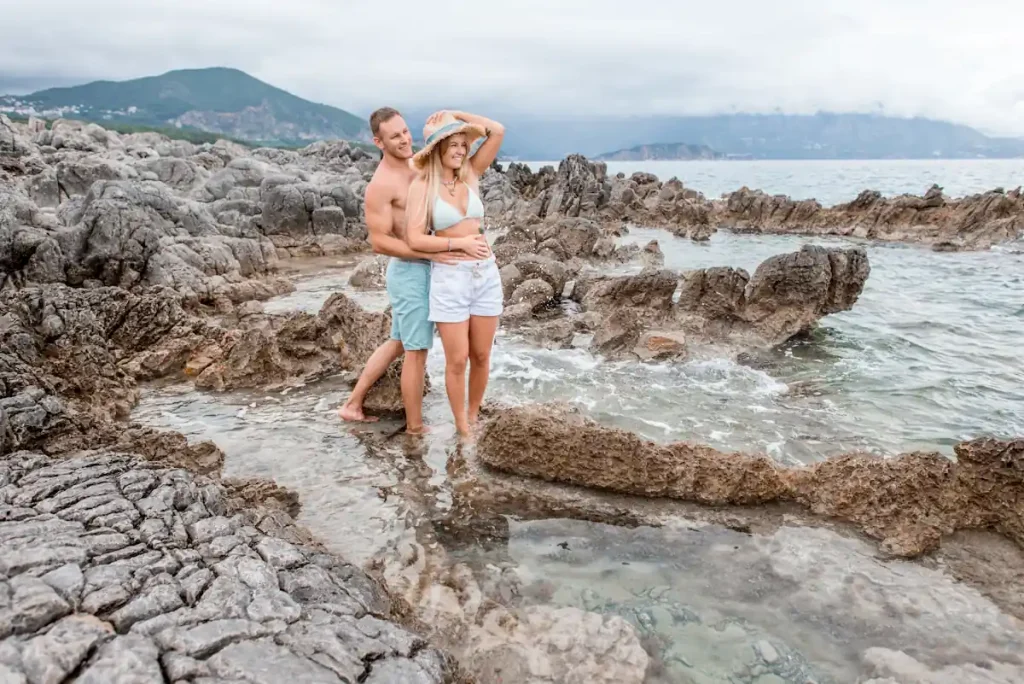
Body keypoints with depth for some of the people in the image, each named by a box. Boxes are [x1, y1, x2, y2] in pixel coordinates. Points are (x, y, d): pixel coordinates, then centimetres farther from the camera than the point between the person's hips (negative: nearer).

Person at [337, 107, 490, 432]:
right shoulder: (380, 185, -18)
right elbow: (379, 242, -21)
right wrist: (432, 254, -23)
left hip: (422, 268, 9)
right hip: (410, 271, -9)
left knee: (398, 342, 20)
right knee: (417, 351, 2)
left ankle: (353, 404, 31)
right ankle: (415, 427, 17)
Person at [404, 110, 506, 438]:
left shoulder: (471, 174, 6)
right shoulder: (422, 185, -6)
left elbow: (498, 131, 0)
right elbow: (414, 239, -13)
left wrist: (454, 115, 1)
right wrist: (459, 242, -15)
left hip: (486, 274, 4)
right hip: (449, 278, -4)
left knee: (481, 357, 11)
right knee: (457, 360, 1)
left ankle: (473, 417, 31)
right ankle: (462, 429, 18)